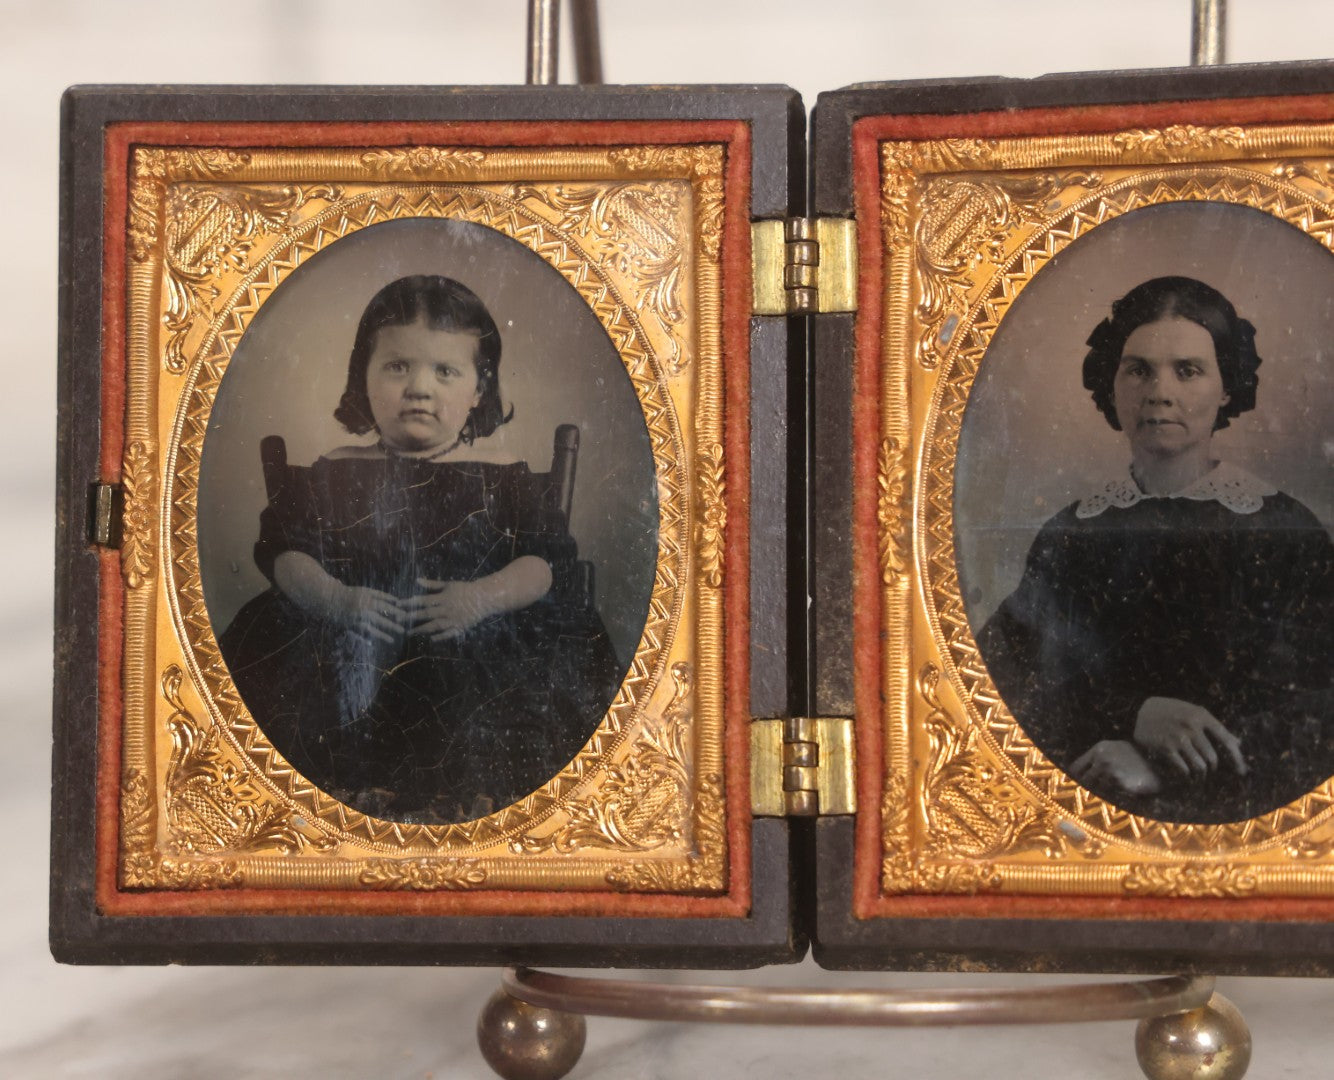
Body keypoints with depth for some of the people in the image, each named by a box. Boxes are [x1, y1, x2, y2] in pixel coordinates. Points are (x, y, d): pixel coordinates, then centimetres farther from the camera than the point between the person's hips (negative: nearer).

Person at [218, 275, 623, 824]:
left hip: (478, 644, -1)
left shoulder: (501, 478, 8)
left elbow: (549, 558, 0)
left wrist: (481, 598, -18)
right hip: (349, 647, 1)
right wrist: (336, 599, -15)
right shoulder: (334, 475, 12)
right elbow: (283, 550, 5)